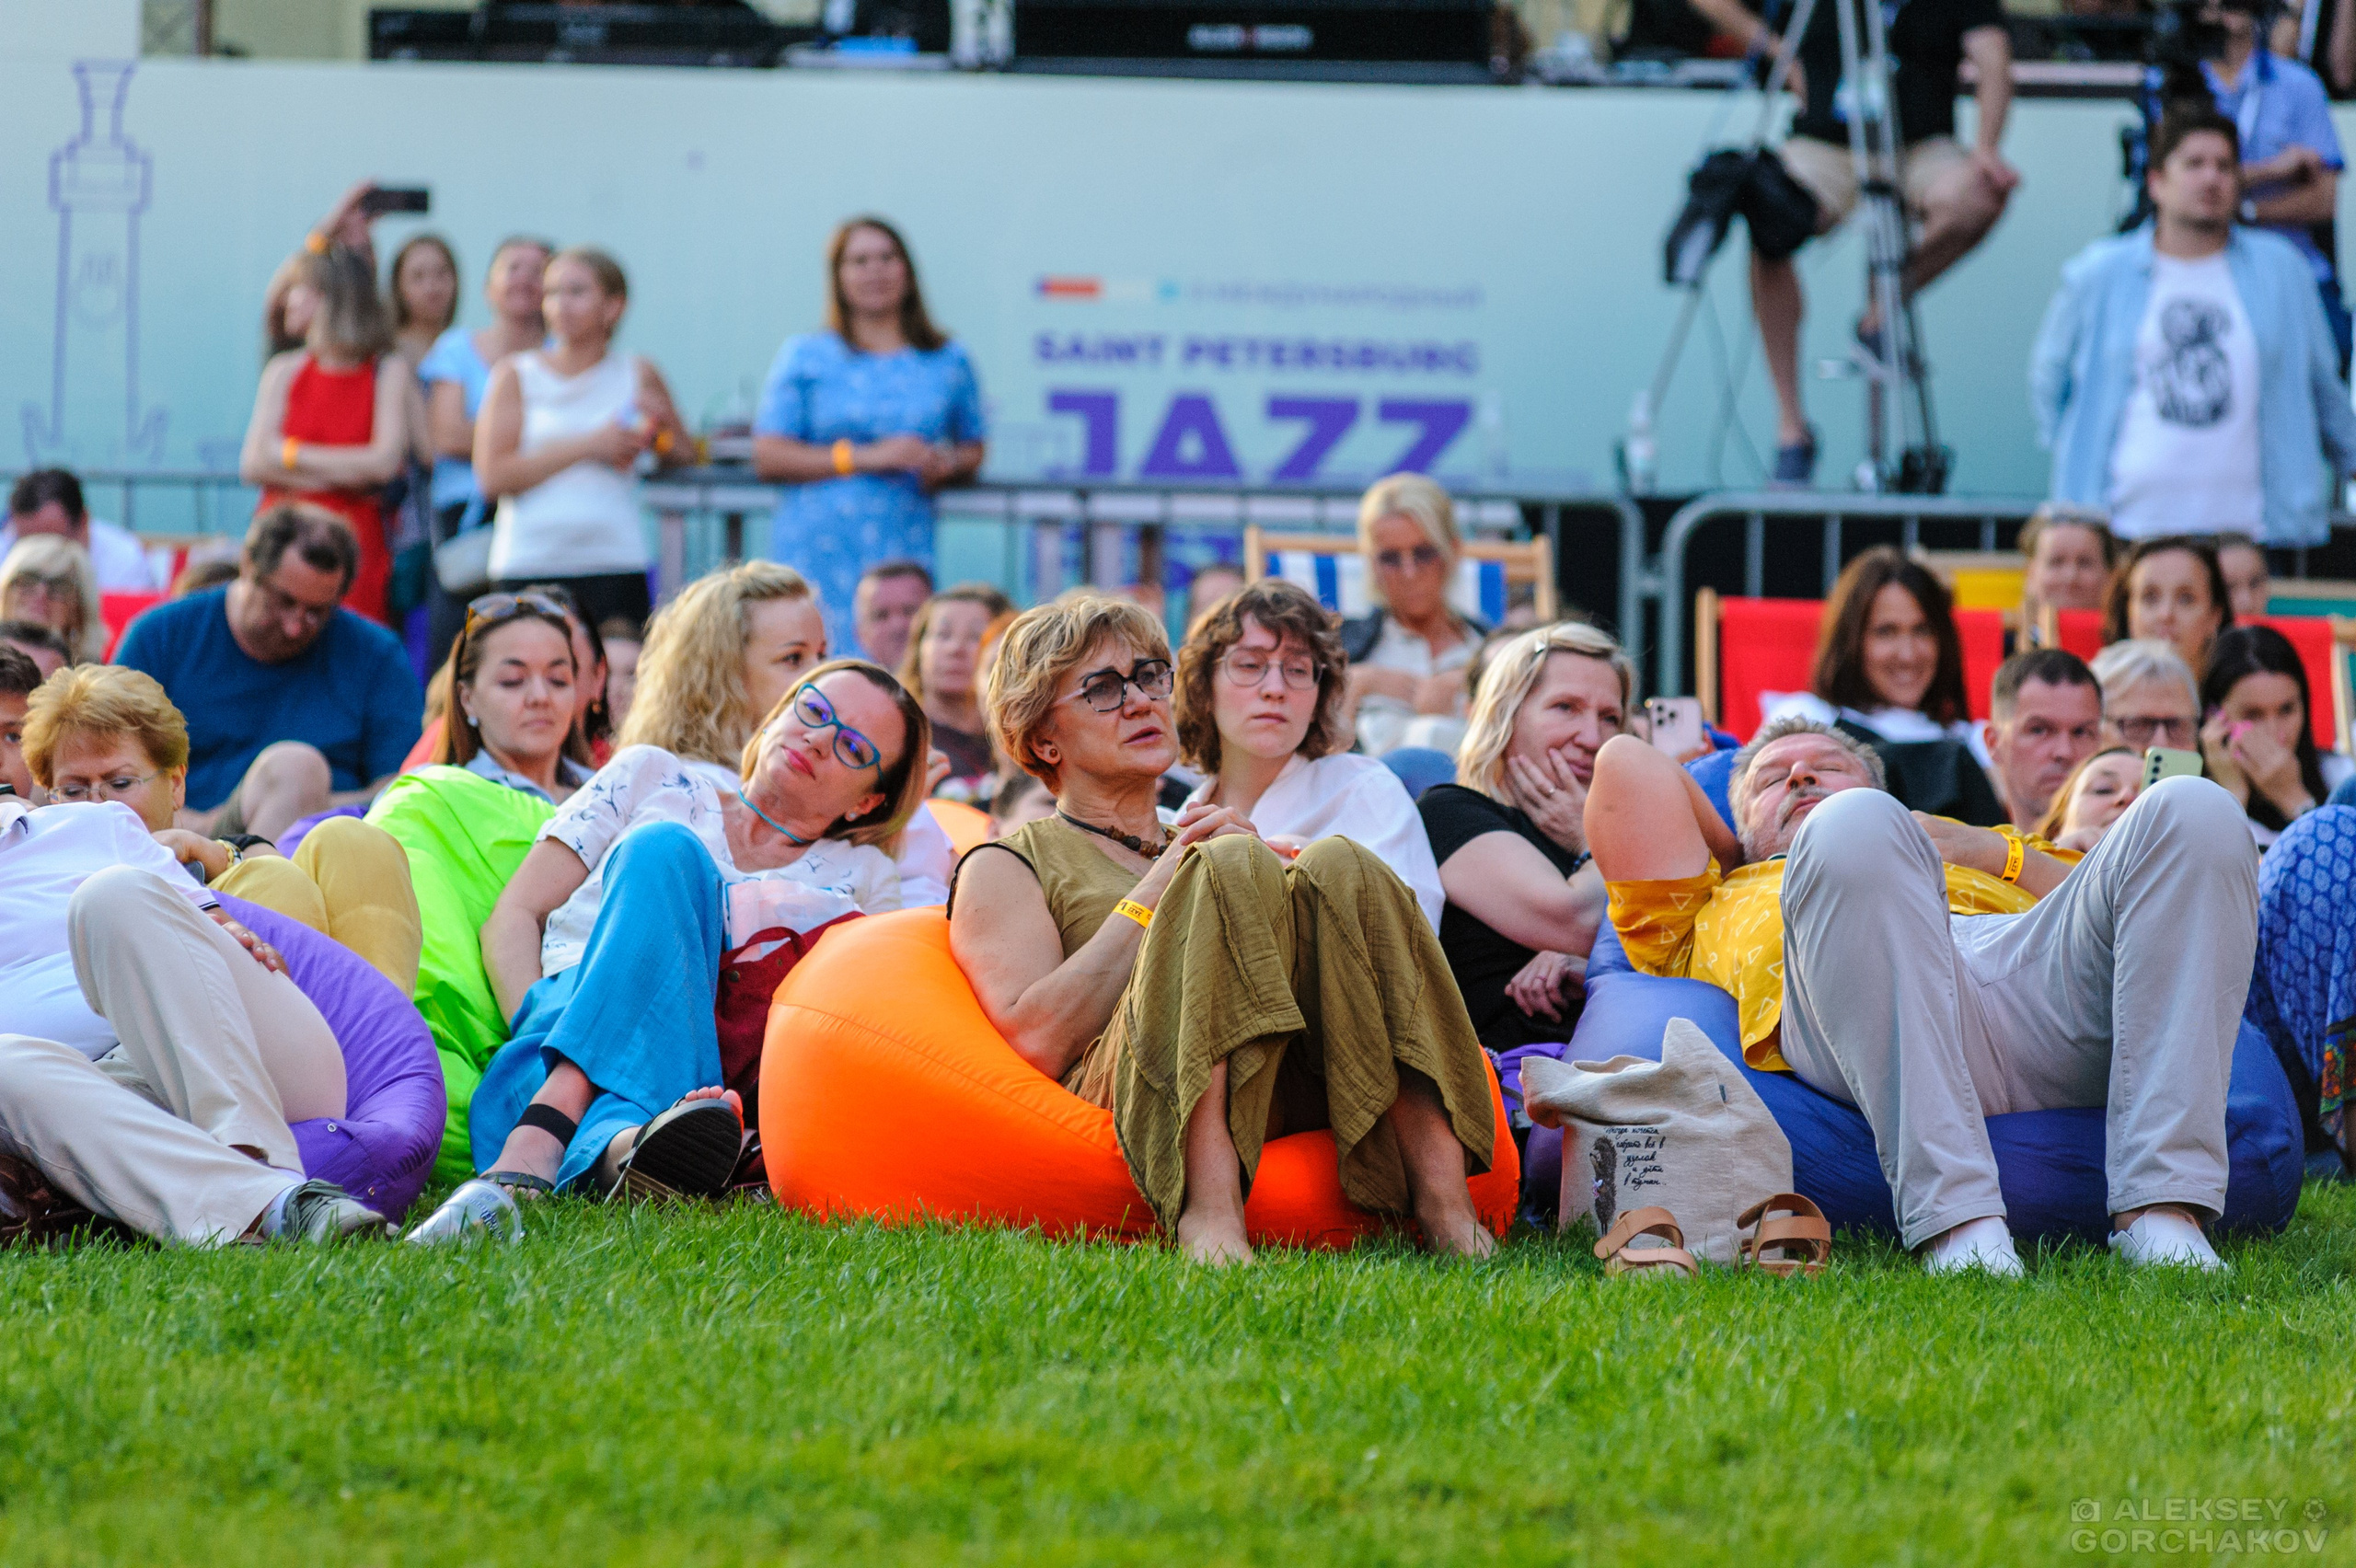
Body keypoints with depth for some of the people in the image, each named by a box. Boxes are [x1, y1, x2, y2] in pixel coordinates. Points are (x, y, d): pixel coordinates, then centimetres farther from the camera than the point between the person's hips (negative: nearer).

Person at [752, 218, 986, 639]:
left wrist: (947, 466, -2)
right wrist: (865, 457, -7)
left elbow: (973, 450, 22)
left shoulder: (948, 362, 13)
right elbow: (768, 456, 0)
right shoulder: (806, 357, 7)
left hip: (906, 554, 1)